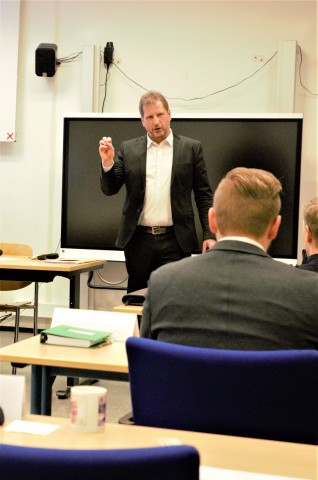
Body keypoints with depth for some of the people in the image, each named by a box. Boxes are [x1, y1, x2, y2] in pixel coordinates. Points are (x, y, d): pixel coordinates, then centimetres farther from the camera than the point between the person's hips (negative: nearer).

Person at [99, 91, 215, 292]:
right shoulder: (128, 149, 8)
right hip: (138, 240, 2)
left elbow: (204, 195, 4)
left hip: (175, 240, -2)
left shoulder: (191, 148, 5)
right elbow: (110, 189, 6)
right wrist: (107, 163, -13)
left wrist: (210, 235, -4)